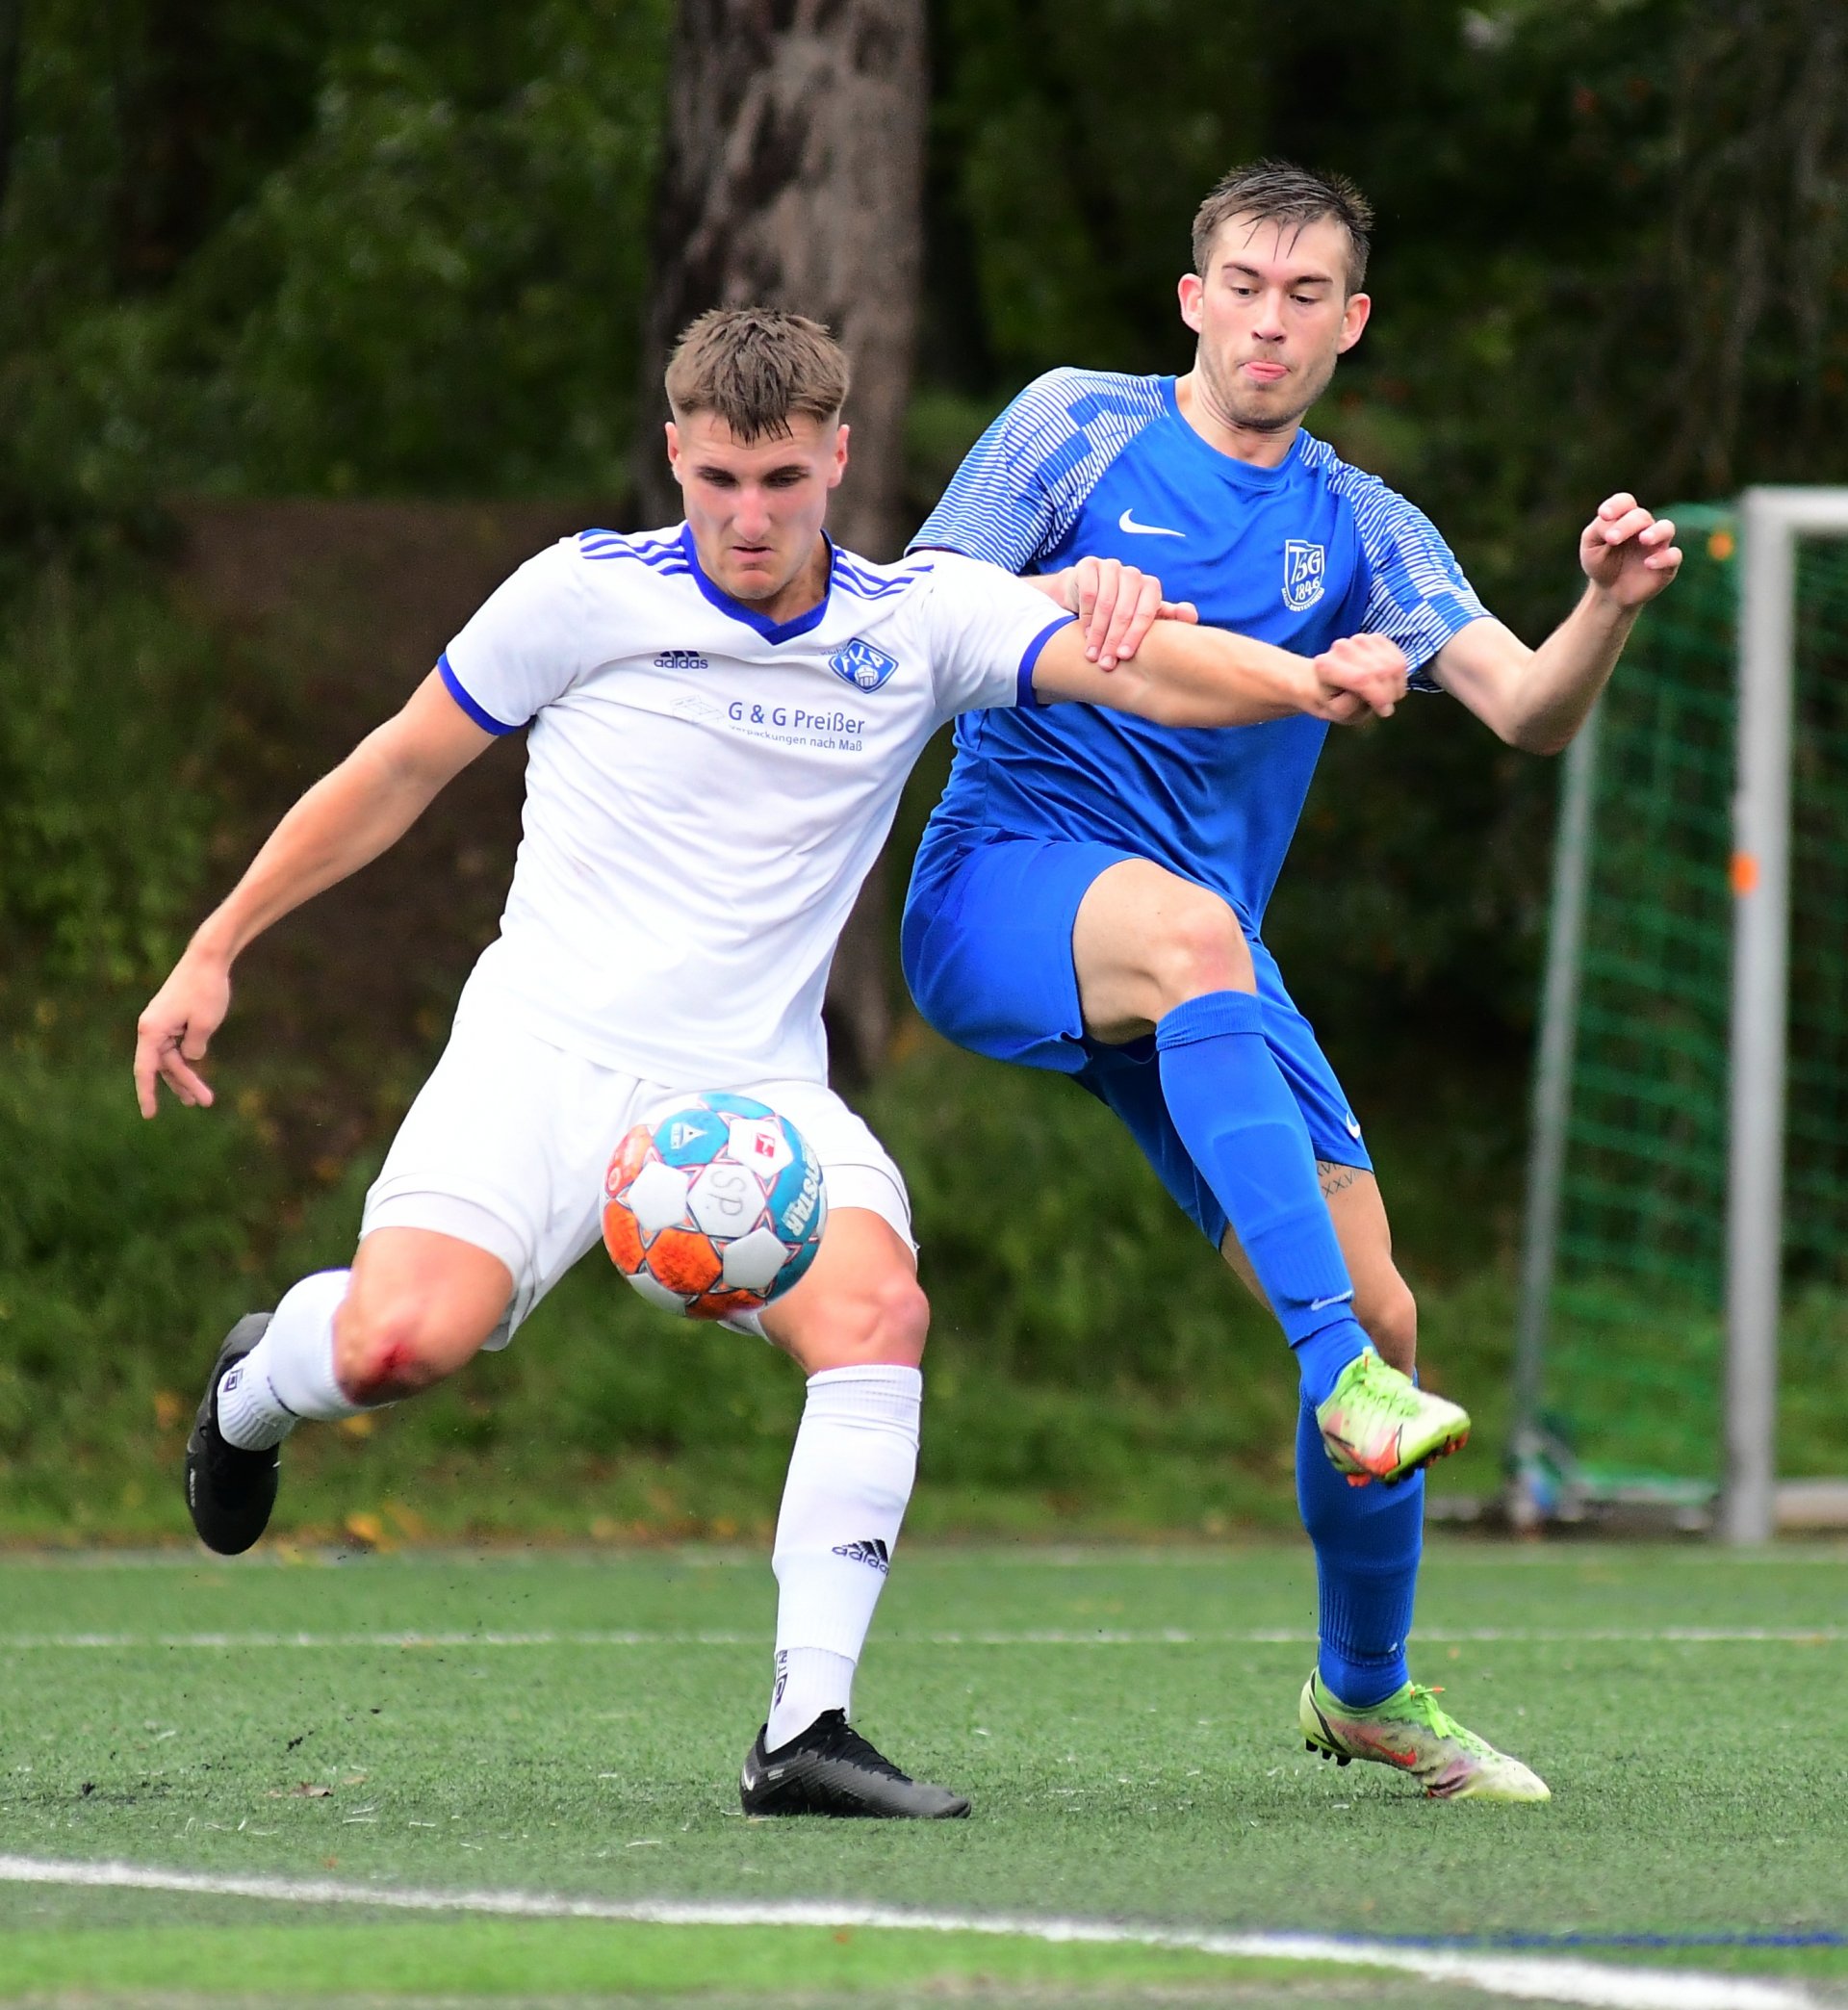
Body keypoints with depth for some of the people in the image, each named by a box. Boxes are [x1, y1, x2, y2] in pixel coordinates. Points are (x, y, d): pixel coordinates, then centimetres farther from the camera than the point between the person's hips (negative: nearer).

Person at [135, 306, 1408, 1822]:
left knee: (877, 1308, -28)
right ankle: (258, 1387, 13)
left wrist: (1305, 679, -32)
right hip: (548, 1051, -2)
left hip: (759, 1085, 2)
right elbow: (401, 768, 9)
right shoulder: (584, 596, -2)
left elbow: (1133, 669, -12)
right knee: (401, 1342, -26)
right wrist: (215, 949, 11)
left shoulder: (921, 619, 2)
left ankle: (808, 1728, -26)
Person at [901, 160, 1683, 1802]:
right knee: (1189, 928, -40)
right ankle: (1344, 1382, -50)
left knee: (1377, 1310, -2)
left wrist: (1610, 609, -21)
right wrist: (1067, 601, -25)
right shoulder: (1081, 429, 4)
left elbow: (1529, 711, 1)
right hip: (1005, 892, -5)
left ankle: (1364, 1689, 21)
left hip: (1208, 960, 5)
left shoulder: (1358, 530, 13)